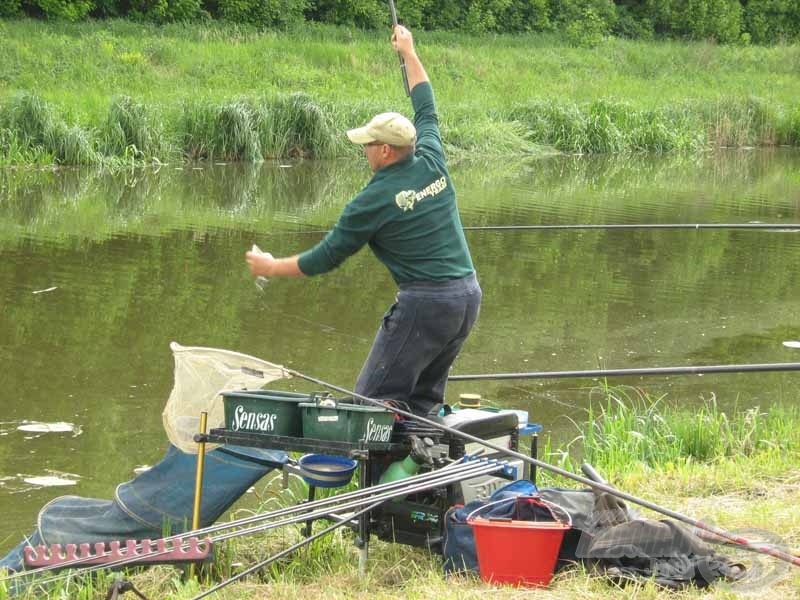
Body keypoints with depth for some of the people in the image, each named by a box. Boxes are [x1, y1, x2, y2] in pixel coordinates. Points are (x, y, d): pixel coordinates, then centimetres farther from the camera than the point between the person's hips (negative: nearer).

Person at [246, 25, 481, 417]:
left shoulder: (374, 201, -10)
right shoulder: (432, 163, 6)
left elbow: (328, 256, -1)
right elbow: (427, 110, 25)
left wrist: (272, 268, 12)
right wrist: (409, 53, 36)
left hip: (425, 303, -8)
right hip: (469, 295, 8)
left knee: (374, 400, -3)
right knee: (423, 400, 15)